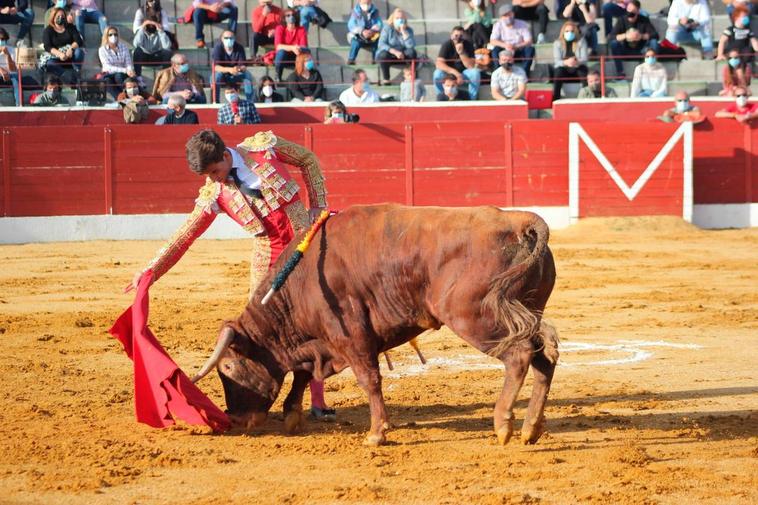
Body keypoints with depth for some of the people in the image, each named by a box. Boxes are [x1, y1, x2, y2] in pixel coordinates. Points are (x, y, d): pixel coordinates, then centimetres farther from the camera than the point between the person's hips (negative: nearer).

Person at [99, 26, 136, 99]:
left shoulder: (123, 47, 2)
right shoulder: (102, 50, -6)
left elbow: (129, 63, -2)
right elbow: (108, 67, -17)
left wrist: (130, 71, -28)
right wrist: (125, 70, -29)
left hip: (122, 74, 1)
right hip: (109, 74, -1)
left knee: (118, 76, -34)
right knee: (106, 80, -36)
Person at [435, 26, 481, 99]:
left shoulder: (468, 45, -13)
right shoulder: (446, 45, -15)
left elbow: (471, 66, -20)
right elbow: (439, 63, -25)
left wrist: (461, 53, -35)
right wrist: (455, 72, -36)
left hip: (464, 73, 1)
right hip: (449, 72, -1)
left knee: (475, 73, -30)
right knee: (438, 74, -32)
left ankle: (472, 100, -20)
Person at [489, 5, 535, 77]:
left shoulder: (522, 25, -5)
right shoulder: (498, 25, -4)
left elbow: (529, 41, -12)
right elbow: (492, 41, -13)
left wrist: (515, 47, -30)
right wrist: (504, 45, -33)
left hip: (520, 54, 0)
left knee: (530, 49, -29)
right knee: (496, 50, -30)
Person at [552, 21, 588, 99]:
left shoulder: (581, 41, 2)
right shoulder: (557, 43, 2)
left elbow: (584, 59, -9)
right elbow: (556, 61, -11)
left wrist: (577, 62, -34)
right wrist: (566, 62, -35)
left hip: (577, 70, 0)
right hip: (564, 70, 0)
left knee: (583, 69, -33)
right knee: (559, 71, -33)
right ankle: (555, 98, -39)